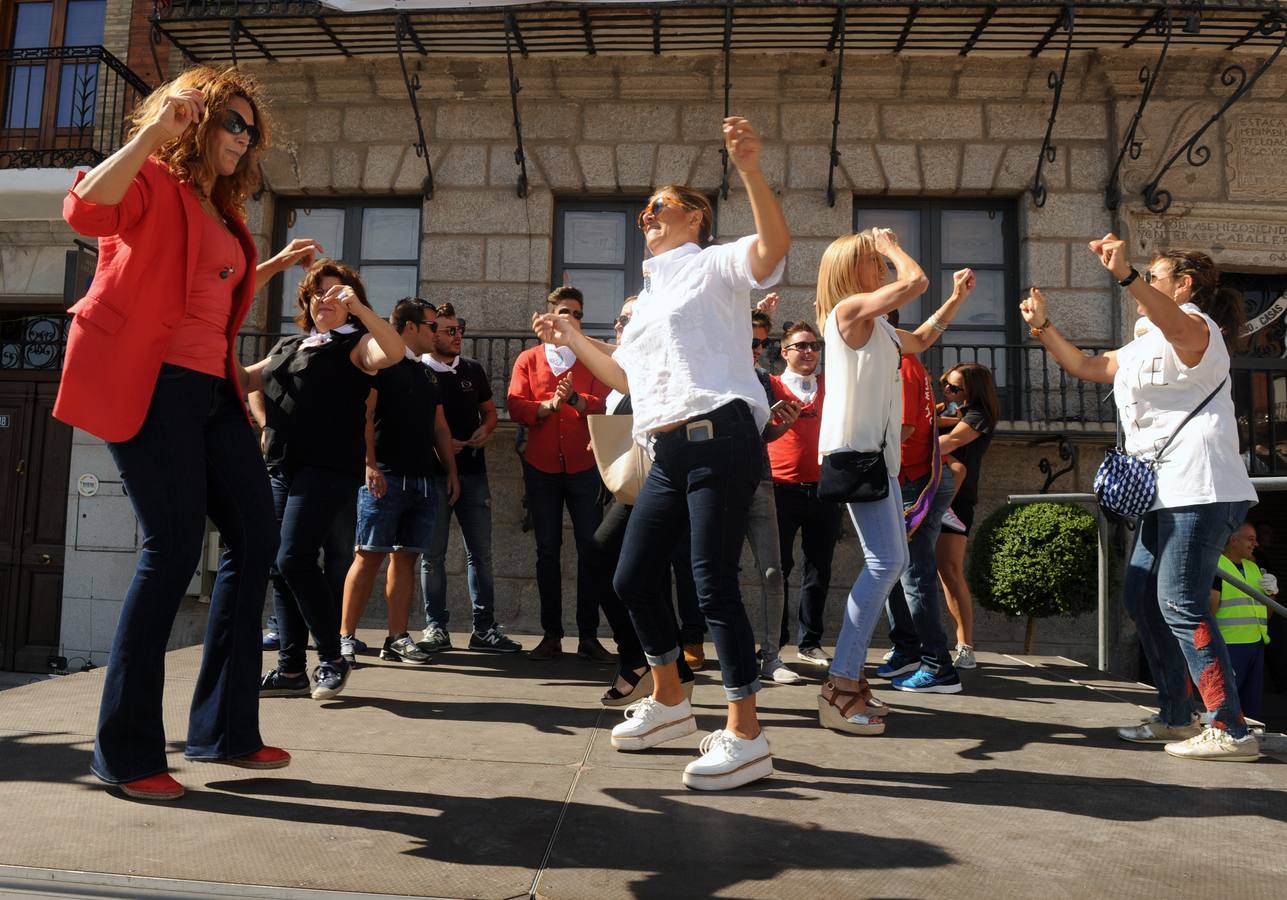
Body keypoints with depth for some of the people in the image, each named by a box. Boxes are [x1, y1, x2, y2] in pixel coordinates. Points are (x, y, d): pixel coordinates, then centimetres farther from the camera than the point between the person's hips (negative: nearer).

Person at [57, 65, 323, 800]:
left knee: (255, 537, 5)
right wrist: (154, 129, -24)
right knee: (174, 549, -11)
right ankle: (126, 751, 3)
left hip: (212, 387, 9)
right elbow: (85, 211, -25)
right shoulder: (152, 183, -2)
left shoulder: (222, 211, 22)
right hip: (150, 382, -9)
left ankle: (224, 729, 14)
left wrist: (277, 266, 31)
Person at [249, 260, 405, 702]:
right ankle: (291, 668, 14)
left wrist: (359, 308, -24)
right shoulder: (287, 345, 22)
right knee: (279, 567, 6)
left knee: (294, 560, -16)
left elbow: (395, 352, -20)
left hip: (326, 467, -8)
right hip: (279, 466, 8)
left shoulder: (354, 343, 1)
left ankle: (332, 658, 0)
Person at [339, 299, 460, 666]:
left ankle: (397, 639, 9)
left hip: (423, 480, 7)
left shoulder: (428, 374, 22)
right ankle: (345, 638, -1)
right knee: (370, 555, -7)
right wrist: (370, 464, -19)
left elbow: (440, 427, 23)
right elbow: (363, 415, -10)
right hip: (386, 476, -7)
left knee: (406, 556, 6)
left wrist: (451, 472, 16)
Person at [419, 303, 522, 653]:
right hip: (433, 472, -4)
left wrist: (485, 430, -1)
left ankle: (484, 627, 11)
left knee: (480, 552, 4)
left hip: (472, 471, 4)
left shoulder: (473, 370, 12)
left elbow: (490, 410, 21)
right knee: (433, 555, 1)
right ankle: (436, 627, 10)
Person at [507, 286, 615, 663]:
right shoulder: (528, 359, 11)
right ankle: (552, 635, 11)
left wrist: (575, 399, -21)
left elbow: (602, 406, -3)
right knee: (547, 550, 4)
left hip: (583, 466, 0)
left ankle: (588, 636, 5)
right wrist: (549, 406, -17)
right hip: (541, 467, 1)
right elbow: (515, 406, -1)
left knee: (591, 549, -3)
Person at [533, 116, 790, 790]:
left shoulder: (713, 265, 2)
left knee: (714, 583, -10)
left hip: (718, 436, -9)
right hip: (668, 451, 9)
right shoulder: (650, 295, 26)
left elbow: (775, 244, -20)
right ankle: (669, 702, 30)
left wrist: (750, 171, -32)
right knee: (632, 577, 11)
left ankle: (745, 735, 2)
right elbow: (628, 377, 30)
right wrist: (571, 339, 26)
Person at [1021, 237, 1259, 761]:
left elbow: (1178, 327, -30)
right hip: (1166, 494, 10)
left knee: (1180, 603, -13)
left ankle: (1231, 730, -7)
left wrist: (1125, 276, -44)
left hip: (1200, 490, -10)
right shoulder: (1145, 346, 27)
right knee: (1140, 596, 10)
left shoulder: (1196, 327, -4)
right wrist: (1043, 327, 20)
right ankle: (1177, 717, 17)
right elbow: (1084, 367, 31)